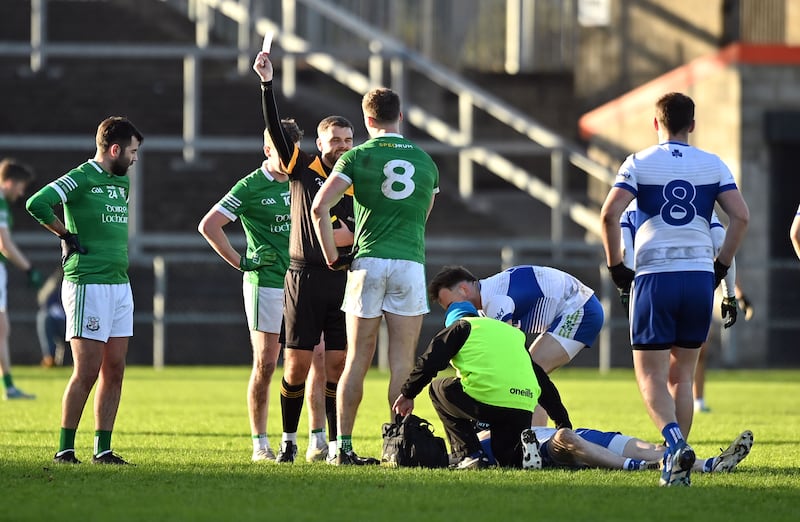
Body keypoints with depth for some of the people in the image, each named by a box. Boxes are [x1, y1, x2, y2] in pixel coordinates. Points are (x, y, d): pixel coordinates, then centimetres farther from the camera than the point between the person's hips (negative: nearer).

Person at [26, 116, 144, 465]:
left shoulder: (122, 182, 16)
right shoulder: (81, 178, -11)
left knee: (114, 369, 6)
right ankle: (65, 449, -1)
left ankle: (103, 449, 10)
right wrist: (66, 234, -12)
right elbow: (37, 203, -23)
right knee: (86, 371, -8)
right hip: (87, 285, -8)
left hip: (120, 285, 8)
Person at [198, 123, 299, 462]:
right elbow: (208, 225, -11)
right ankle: (260, 443, 3)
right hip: (265, 284, -5)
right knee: (265, 364, -4)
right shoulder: (251, 187, -8)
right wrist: (240, 262, -10)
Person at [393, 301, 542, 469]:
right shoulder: (515, 332, 35)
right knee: (506, 458, 30)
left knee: (438, 389, 24)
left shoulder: (460, 326, 17)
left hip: (487, 398, -6)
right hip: (524, 408, 6)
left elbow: (429, 362, 9)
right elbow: (540, 377, 37)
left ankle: (471, 456, 10)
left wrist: (407, 394, 23)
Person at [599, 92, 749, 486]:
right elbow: (740, 216, 0)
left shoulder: (639, 163, 1)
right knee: (681, 374, 13)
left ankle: (675, 443, -26)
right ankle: (677, 463, 9)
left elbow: (609, 214, -10)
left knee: (651, 376, -1)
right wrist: (721, 265, 10)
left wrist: (615, 266, 1)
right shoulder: (713, 165, 8)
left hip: (654, 277, -3)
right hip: (700, 276, 3)